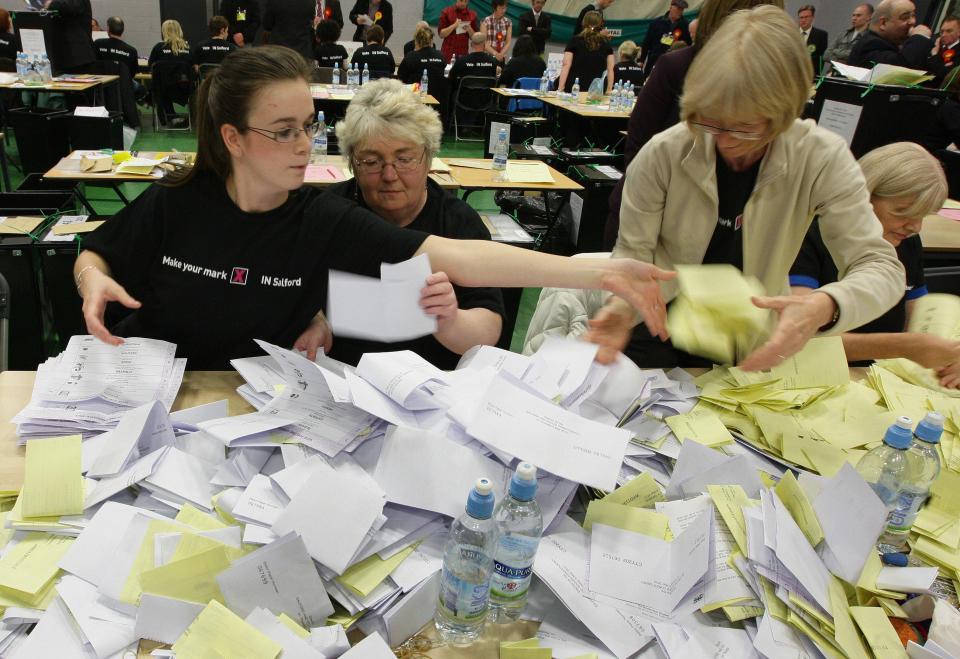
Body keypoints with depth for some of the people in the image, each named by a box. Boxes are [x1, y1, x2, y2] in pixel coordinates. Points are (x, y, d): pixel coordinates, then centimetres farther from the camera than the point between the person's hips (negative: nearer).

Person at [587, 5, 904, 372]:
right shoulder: (663, 155, -18)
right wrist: (623, 305, -32)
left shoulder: (822, 160, -17)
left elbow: (881, 265, -17)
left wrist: (824, 307, -40)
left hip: (753, 347, 3)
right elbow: (633, 253, -9)